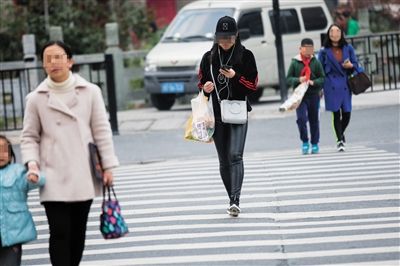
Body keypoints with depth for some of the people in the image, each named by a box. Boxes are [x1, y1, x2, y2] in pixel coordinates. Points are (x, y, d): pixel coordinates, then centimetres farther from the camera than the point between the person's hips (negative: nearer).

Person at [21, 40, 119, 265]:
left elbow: (102, 130, 3)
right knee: (60, 232, -9)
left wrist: (108, 166, 0)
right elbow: (29, 136, 5)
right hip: (54, 178, -2)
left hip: (83, 174, 2)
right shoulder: (36, 99, 0)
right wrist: (32, 162, -11)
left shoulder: (90, 92, 1)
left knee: (78, 232, 12)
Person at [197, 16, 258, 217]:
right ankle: (232, 200, 17)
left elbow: (253, 86, 0)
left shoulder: (245, 56, 0)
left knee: (235, 155, -19)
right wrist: (205, 88, -9)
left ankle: (235, 200, -28)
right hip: (216, 114, 4)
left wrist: (235, 77, -17)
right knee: (224, 161, 7)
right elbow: (201, 83, 15)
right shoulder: (209, 57, 9)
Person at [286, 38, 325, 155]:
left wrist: (314, 82, -17)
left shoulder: (316, 62, 2)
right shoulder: (295, 63, 1)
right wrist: (298, 80, -18)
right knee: (301, 118, -13)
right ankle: (305, 142, 3)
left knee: (314, 120, 7)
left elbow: (322, 78, 2)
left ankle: (315, 144, 20)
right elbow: (288, 79, 1)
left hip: (314, 95, 1)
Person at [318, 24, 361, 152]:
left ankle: (340, 135, 28)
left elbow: (356, 65, 13)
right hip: (331, 85, -2)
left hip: (345, 84, 2)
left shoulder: (348, 49, 7)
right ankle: (340, 140, 2)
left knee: (346, 113, 1)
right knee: (336, 113, -6)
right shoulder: (324, 52, 2)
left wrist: (351, 65, -11)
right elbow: (320, 71, 3)